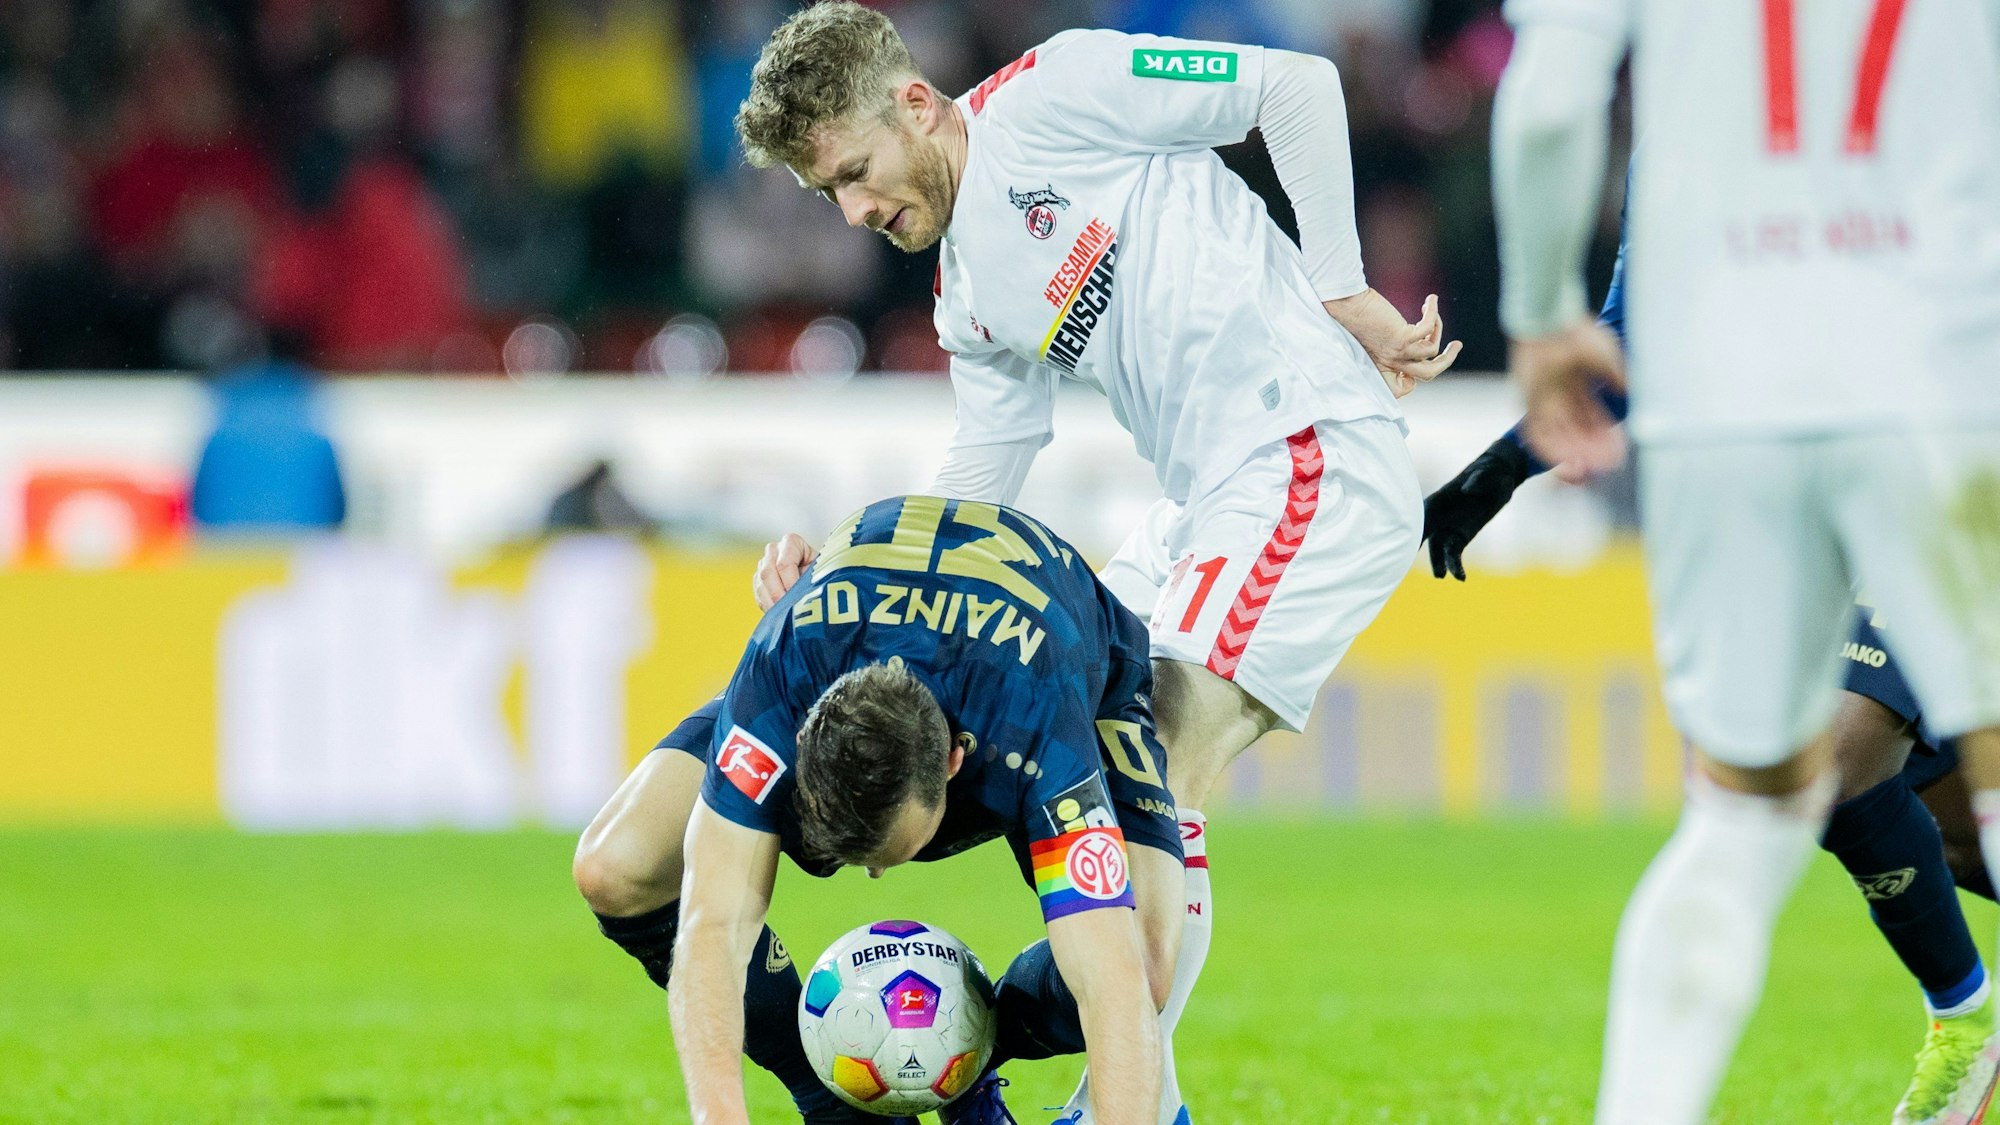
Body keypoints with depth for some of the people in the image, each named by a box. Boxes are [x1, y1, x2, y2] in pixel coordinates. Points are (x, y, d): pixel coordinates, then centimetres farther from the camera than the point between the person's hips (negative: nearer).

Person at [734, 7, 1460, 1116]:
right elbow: (972, 486, 19)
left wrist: (1338, 291, -8)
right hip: (1206, 501, 9)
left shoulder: (1047, 96, -7)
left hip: (1312, 452, -9)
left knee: (1160, 783, -15)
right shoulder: (969, 295, 18)